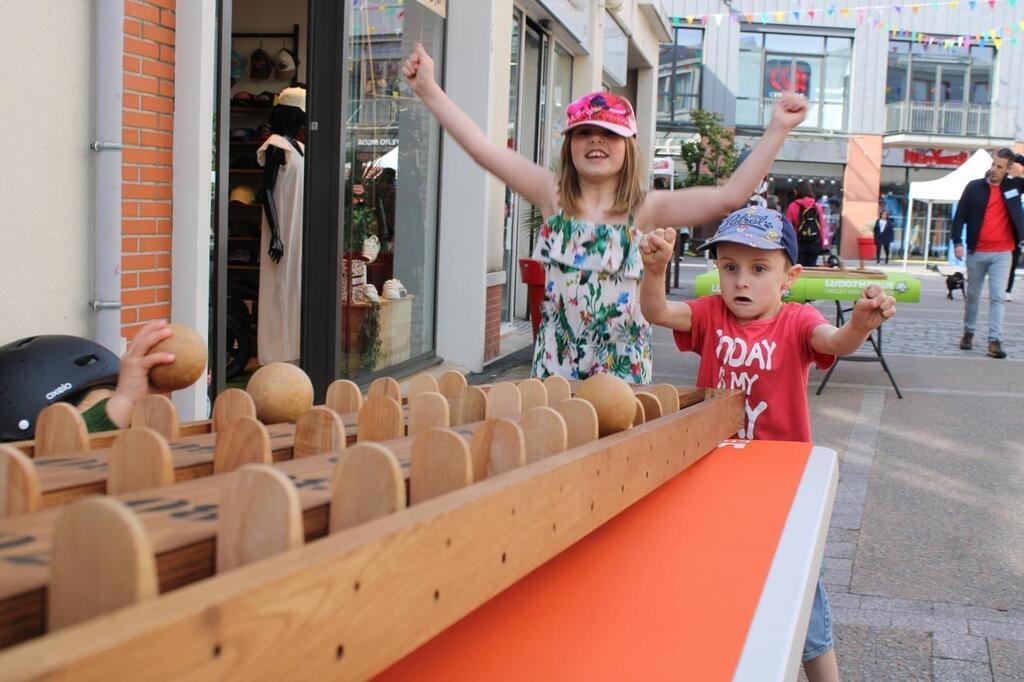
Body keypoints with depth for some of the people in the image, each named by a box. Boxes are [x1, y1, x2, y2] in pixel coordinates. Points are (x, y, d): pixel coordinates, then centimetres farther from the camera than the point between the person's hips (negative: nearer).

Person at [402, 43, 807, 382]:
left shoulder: (644, 210, -4)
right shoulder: (553, 196, 0)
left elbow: (729, 197, -14)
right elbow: (483, 148, -4)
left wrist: (777, 130, -18)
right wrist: (428, 90, -8)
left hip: (621, 366, -1)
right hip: (556, 360, 1)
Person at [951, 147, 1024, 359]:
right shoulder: (974, 187, 1)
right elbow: (960, 215, 0)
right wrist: (957, 242, -10)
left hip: (1002, 253, 0)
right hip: (976, 252, 0)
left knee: (997, 297, -5)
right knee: (972, 295, 11)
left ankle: (995, 341, -8)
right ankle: (968, 333, 26)